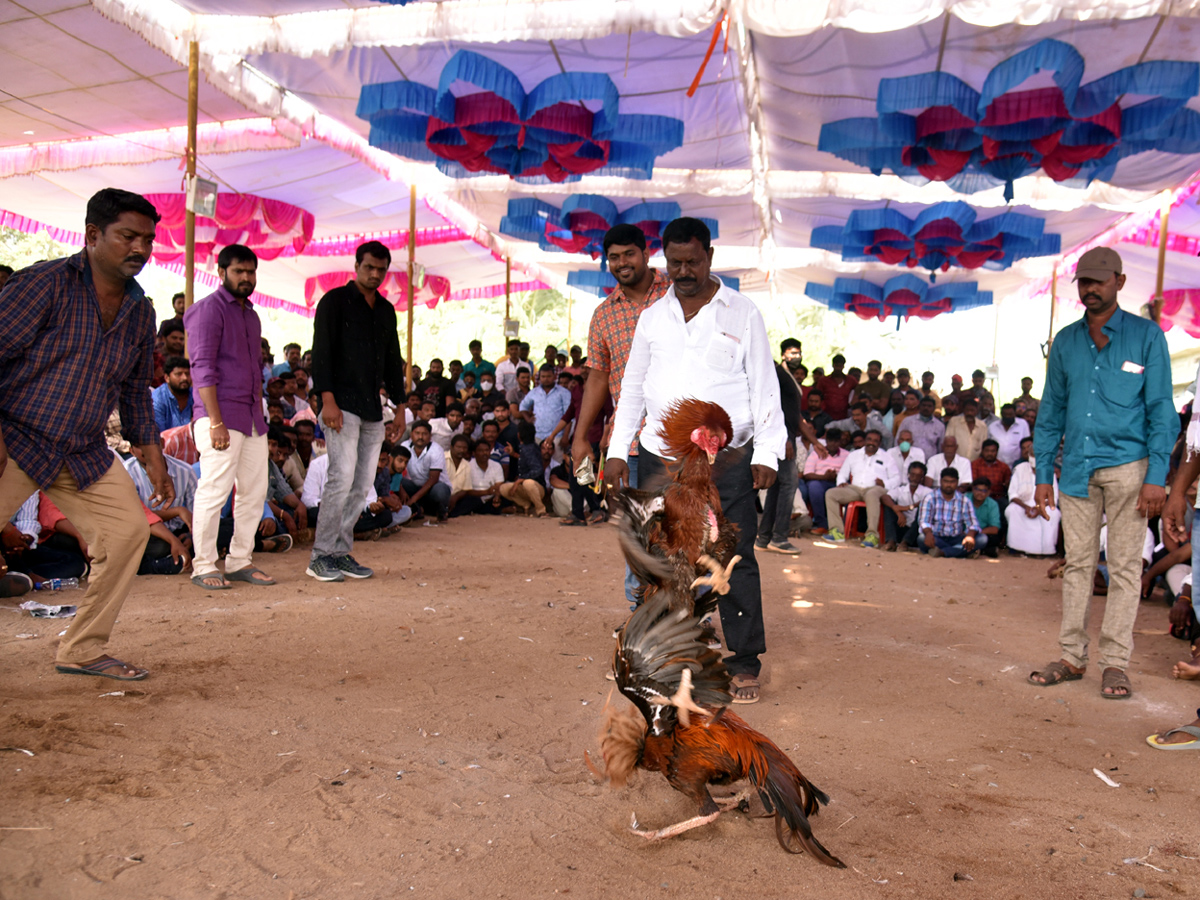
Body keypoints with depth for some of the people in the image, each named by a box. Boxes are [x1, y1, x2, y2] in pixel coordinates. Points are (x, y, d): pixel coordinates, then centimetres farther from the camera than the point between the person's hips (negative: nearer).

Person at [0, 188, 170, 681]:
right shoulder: (46, 283, -10)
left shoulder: (140, 311, 8)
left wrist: (154, 461, 12)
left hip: (85, 454, 6)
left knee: (130, 528, -2)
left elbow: (136, 391, 17)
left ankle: (82, 649, 11)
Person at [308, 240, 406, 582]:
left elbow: (393, 359, 24)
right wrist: (327, 399, -17)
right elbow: (321, 352, -7)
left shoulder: (386, 310, 19)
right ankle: (321, 556, -7)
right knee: (343, 476, -14)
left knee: (363, 483, 5)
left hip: (373, 410, 7)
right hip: (342, 405, -7)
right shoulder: (335, 301, 0)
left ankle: (341, 552, 12)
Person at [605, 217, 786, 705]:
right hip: (660, 458, 3)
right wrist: (618, 450, 9)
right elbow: (632, 388, 17)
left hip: (726, 459, -2)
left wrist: (767, 453, -5)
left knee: (735, 560, -3)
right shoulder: (652, 317, 13)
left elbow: (764, 387, 4)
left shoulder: (743, 313, 6)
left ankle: (744, 662, 9)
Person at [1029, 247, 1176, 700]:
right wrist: (1043, 474, 7)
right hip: (1078, 467, 3)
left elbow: (1161, 410, -1)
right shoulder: (1066, 341, 11)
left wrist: (1156, 477, -9)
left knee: (1125, 567, 1)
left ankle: (1115, 663, 7)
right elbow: (1051, 411, 13)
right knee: (1077, 562, 7)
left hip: (1128, 465, -3)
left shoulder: (1147, 336, 1)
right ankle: (1072, 657, 14)